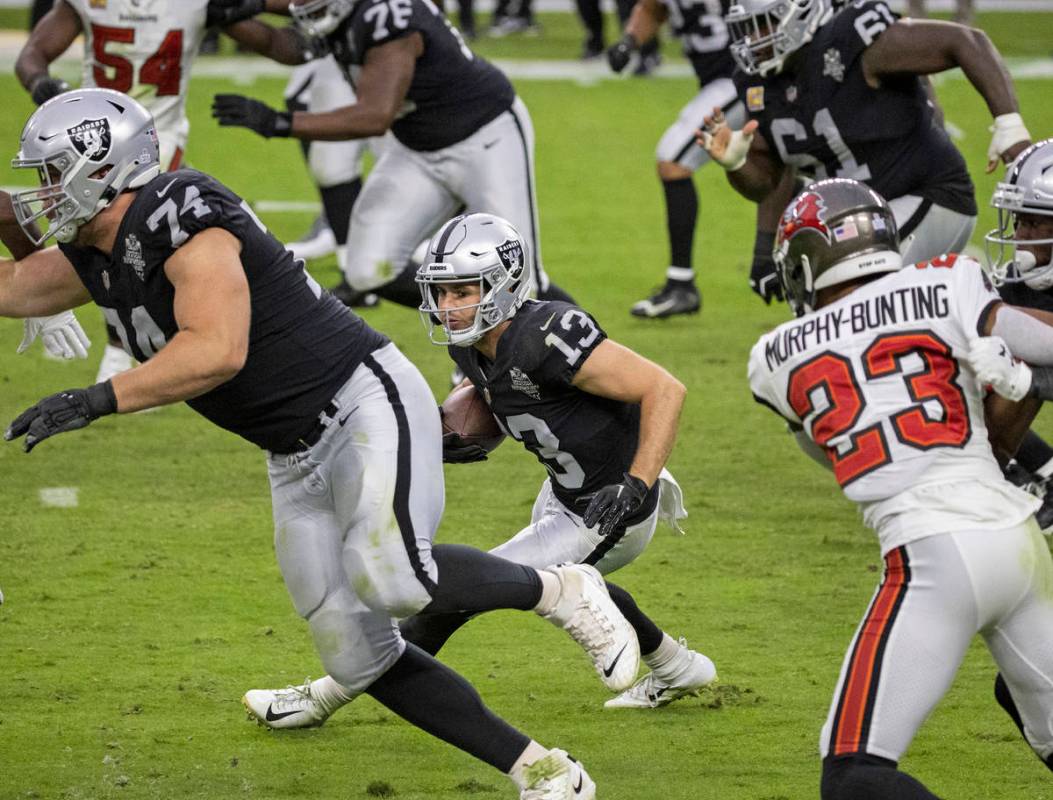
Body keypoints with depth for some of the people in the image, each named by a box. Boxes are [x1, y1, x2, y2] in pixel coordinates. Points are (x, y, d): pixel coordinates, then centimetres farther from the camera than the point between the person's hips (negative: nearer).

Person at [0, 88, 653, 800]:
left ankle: (559, 592, -5)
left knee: (390, 579, -31)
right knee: (358, 657, 2)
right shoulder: (99, 257, 8)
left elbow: (218, 351, -32)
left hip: (366, 404, -9)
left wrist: (97, 402, -32)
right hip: (298, 460, 9)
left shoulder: (179, 216, -20)